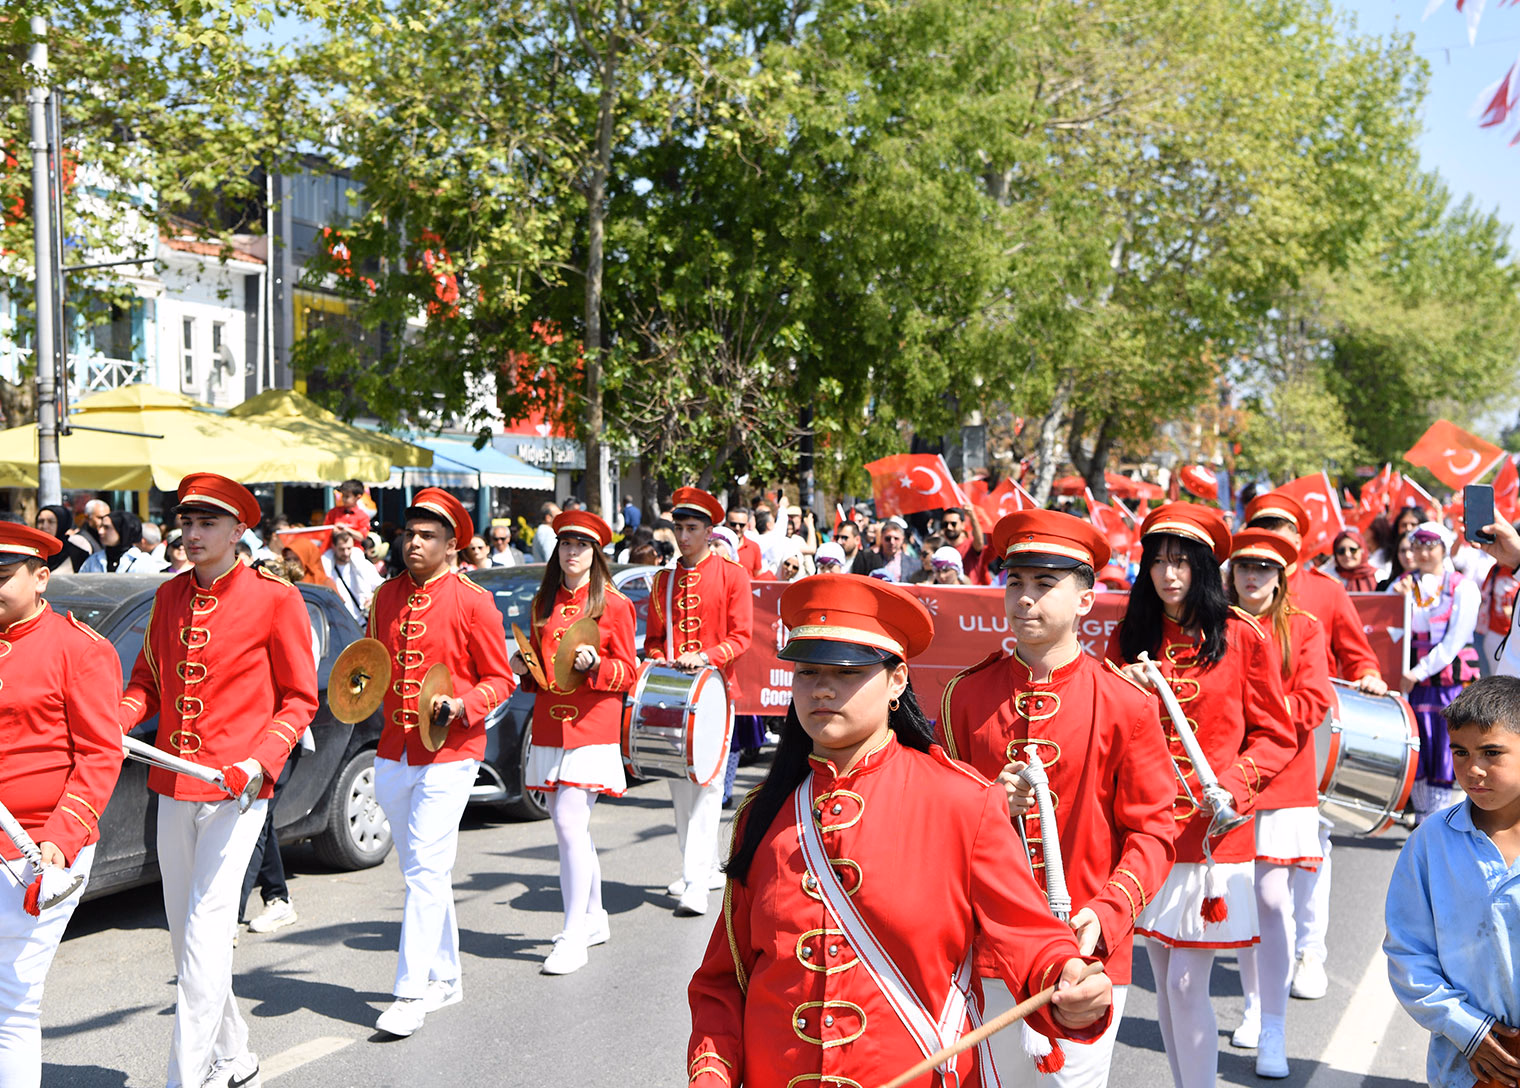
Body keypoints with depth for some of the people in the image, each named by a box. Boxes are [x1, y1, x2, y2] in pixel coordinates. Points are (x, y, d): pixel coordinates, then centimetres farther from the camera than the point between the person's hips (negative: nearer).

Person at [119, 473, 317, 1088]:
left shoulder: (275, 599, -7)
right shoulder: (169, 597, 10)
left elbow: (300, 699, -4)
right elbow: (147, 684, 16)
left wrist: (261, 761, -19)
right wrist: (111, 723, -5)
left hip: (237, 789, -7)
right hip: (173, 788, 7)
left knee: (206, 933, -11)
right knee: (184, 935, 14)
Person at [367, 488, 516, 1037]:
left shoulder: (472, 601, -7)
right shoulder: (387, 596, 9)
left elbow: (500, 679, -4)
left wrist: (460, 707, -20)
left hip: (449, 751, -6)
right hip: (393, 750, 6)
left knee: (426, 868, -11)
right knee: (421, 870, 14)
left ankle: (411, 993, -7)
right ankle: (445, 977, 27)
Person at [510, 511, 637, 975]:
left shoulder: (614, 605, -3)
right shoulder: (544, 604, 12)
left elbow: (628, 672, -2)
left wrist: (594, 664, -20)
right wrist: (523, 667, 0)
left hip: (592, 727, -6)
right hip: (550, 724, 6)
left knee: (569, 822, -15)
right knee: (572, 828, 13)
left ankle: (573, 937, -11)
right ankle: (594, 918, 29)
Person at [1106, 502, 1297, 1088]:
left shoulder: (1243, 637, -3)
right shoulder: (1128, 638, 7)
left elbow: (1276, 735, 1)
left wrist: (1233, 786, -15)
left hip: (1213, 831, -4)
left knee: (1186, 984, -7)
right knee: (1163, 982, 11)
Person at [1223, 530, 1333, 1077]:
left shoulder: (1304, 629, 2)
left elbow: (1312, 703, -7)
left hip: (1281, 783, -2)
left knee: (1272, 901, -8)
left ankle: (1273, 1035, -2)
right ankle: (1253, 1005, 30)